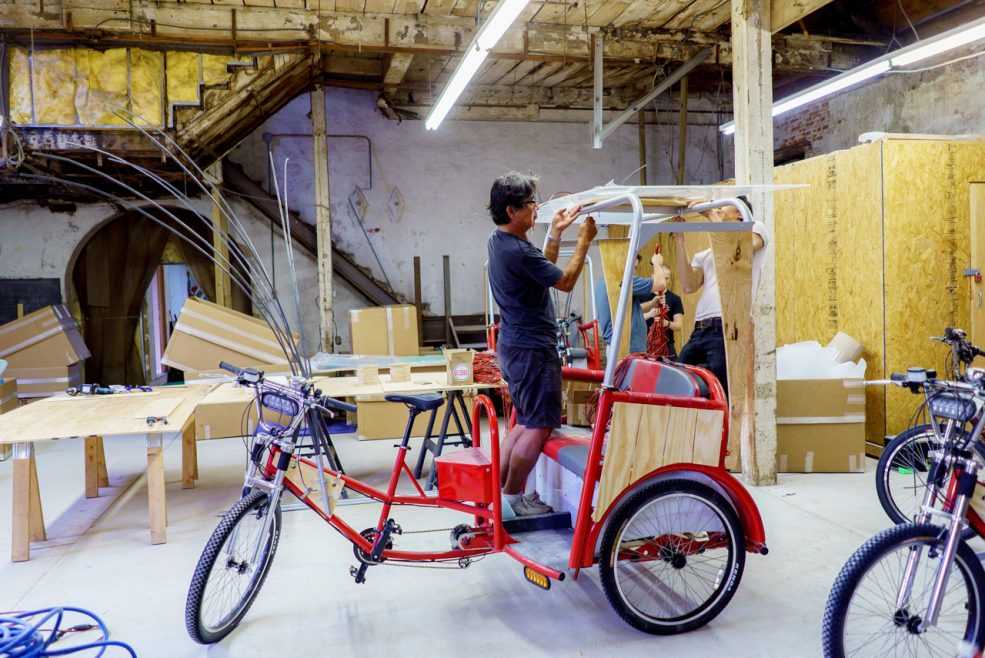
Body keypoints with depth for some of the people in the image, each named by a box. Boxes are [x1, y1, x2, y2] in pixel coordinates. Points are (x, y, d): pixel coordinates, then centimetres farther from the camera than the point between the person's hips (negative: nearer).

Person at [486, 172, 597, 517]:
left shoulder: (498, 241, 9)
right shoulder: (519, 251, -22)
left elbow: (542, 270, 20)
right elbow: (565, 281, -12)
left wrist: (555, 233, 15)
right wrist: (584, 240, -3)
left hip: (513, 344, 10)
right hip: (532, 349, -10)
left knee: (526, 422, 19)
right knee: (539, 427, -1)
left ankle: (498, 486, 25)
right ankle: (511, 496, 7)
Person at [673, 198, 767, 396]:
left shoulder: (755, 228, 16)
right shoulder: (703, 256, 27)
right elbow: (688, 286, 6)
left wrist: (711, 214, -2)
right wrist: (679, 239, 7)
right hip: (699, 331, 6)